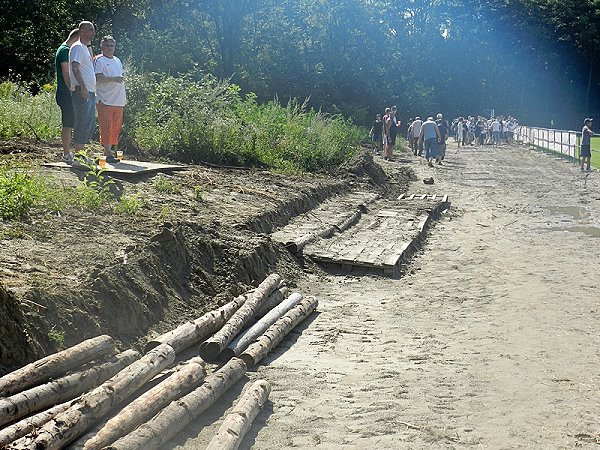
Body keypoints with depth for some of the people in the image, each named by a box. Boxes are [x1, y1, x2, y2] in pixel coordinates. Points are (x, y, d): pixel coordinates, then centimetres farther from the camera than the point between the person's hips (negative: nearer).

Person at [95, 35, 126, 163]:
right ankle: (108, 153, -13)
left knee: (116, 126, 9)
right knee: (106, 126, -10)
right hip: (105, 100, -8)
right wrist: (114, 79, -27)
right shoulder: (99, 60, -3)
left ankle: (112, 149, 17)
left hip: (118, 100, 8)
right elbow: (98, 77, -16)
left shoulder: (117, 60, 22)